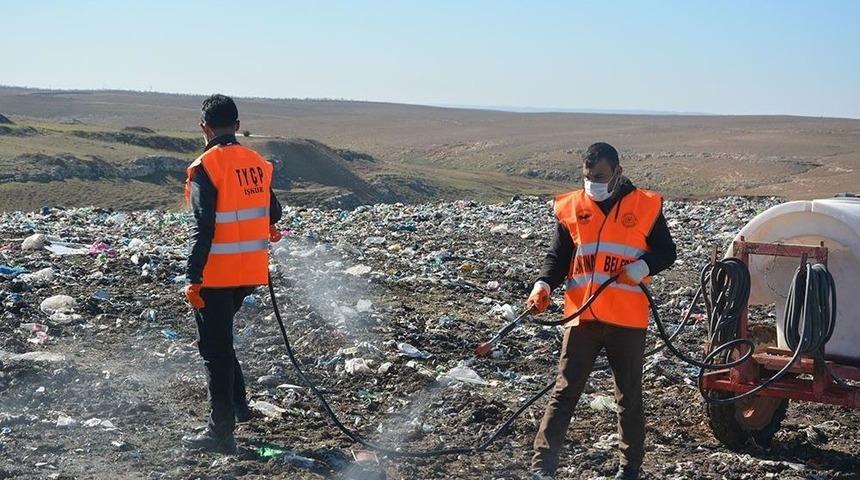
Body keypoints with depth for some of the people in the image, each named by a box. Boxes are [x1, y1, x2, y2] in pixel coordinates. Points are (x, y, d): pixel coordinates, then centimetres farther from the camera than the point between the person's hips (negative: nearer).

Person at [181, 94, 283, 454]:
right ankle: (237, 405, 28)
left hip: (217, 275, -6)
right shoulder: (258, 164, 5)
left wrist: (193, 279, -15)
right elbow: (273, 214, 14)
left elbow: (203, 228, -18)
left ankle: (221, 432, 6)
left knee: (214, 348, 3)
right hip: (251, 272, 6)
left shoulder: (206, 167, -13)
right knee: (221, 337, 25)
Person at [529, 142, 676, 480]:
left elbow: (666, 252, 6)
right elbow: (558, 256, 9)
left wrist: (643, 266, -14)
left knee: (629, 396, 11)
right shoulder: (571, 207, 7)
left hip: (628, 319, -1)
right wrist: (544, 285, -9)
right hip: (582, 316, 1)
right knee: (565, 392, -1)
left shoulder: (645, 206, 2)